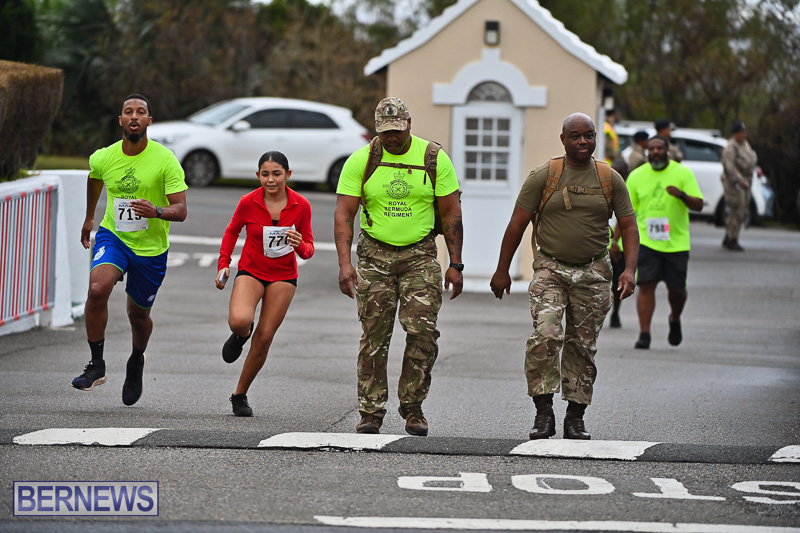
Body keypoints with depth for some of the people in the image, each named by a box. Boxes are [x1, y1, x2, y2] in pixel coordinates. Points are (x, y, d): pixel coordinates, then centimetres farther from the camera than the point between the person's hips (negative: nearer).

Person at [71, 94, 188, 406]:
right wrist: (89, 218, 29)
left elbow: (180, 211, -18)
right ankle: (96, 365, -15)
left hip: (151, 247, -1)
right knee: (97, 289, -27)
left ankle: (137, 361, 47)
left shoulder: (165, 160, -16)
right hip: (113, 237, 1)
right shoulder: (103, 158, -7)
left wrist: (156, 211, -40)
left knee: (138, 315, 13)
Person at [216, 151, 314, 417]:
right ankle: (241, 334, 10)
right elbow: (232, 231, 8)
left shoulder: (301, 205, -10)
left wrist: (300, 245, -25)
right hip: (251, 272, -1)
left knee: (264, 338, -1)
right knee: (239, 321, -30)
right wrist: (223, 264, -1)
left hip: (283, 276, 1)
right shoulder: (248, 202, -12)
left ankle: (240, 395, 17)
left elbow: (308, 250, -2)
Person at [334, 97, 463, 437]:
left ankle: (412, 406, 6)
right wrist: (345, 263, -17)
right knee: (374, 335, -2)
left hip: (421, 254, 0)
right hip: (375, 254, 0)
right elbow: (343, 214, -6)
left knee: (423, 331, -10)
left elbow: (451, 213, 3)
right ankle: (371, 410, 5)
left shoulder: (435, 159, -2)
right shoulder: (360, 161, -3)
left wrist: (455, 265, -1)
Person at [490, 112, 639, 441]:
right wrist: (502, 271, 2)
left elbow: (629, 226, 6)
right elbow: (517, 224, 2)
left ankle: (575, 417, 14)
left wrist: (629, 269, -9)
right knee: (545, 335, -21)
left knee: (582, 347, 5)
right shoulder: (543, 176, -1)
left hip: (593, 273, 2)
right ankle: (544, 412, -14)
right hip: (550, 269, -2)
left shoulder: (611, 179, 5)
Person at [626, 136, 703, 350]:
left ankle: (674, 320, 37)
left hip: (676, 242, 0)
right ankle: (644, 334, -10)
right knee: (646, 286, -11)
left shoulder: (682, 173, 2)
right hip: (645, 241, 0)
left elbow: (698, 205, -3)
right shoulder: (636, 176, 6)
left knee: (676, 289, 6)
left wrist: (682, 195, -23)